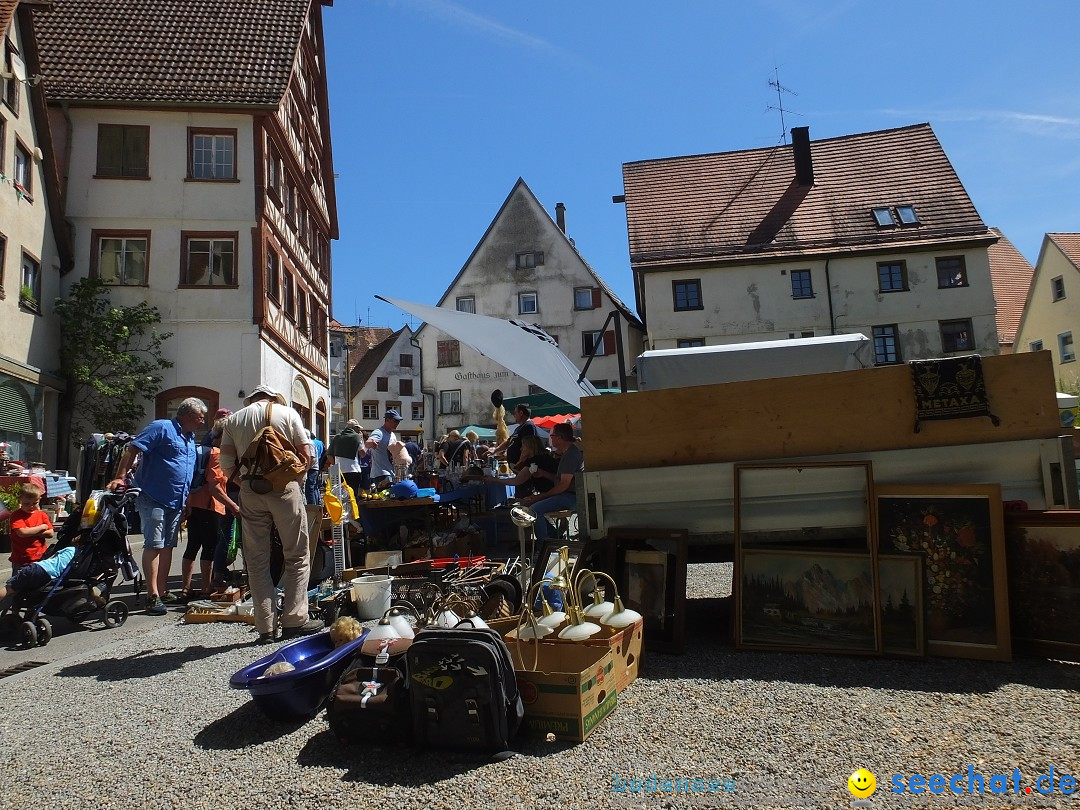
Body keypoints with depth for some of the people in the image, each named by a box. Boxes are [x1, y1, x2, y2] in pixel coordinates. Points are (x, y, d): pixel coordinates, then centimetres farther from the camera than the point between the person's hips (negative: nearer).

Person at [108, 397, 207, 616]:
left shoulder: (191, 438, 17)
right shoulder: (162, 428, -8)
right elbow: (132, 450, -14)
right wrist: (120, 478, -22)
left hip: (176, 501, 8)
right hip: (153, 498, -8)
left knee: (167, 547, 11)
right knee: (154, 545, -8)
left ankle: (163, 592, 18)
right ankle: (153, 596, -7)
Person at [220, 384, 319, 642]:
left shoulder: (234, 419, 12)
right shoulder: (287, 412, 4)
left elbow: (226, 462, 4)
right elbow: (306, 453, -2)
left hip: (250, 492, 3)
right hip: (284, 488, -2)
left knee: (257, 560, 7)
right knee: (297, 556, 6)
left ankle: (266, 627, 8)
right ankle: (294, 619, 5)